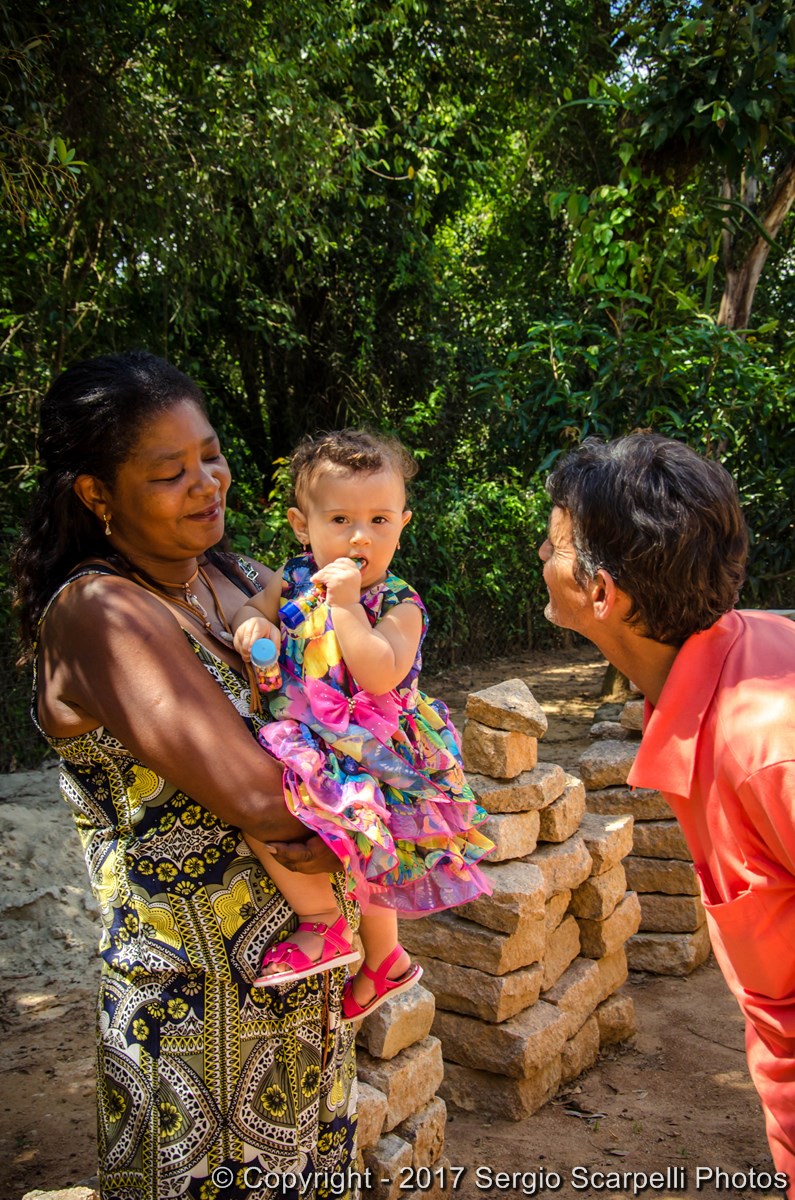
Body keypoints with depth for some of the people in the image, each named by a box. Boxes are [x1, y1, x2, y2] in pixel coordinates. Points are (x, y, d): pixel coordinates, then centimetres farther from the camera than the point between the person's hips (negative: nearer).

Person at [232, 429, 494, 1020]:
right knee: (360, 855, 25)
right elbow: (250, 607, 9)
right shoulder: (295, 580, 1)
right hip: (308, 742, 8)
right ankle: (384, 962, 50)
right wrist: (251, 623, -14)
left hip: (371, 751, -8)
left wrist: (345, 605, -29)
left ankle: (323, 924, -6)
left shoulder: (399, 605, -16)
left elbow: (380, 676, -29)